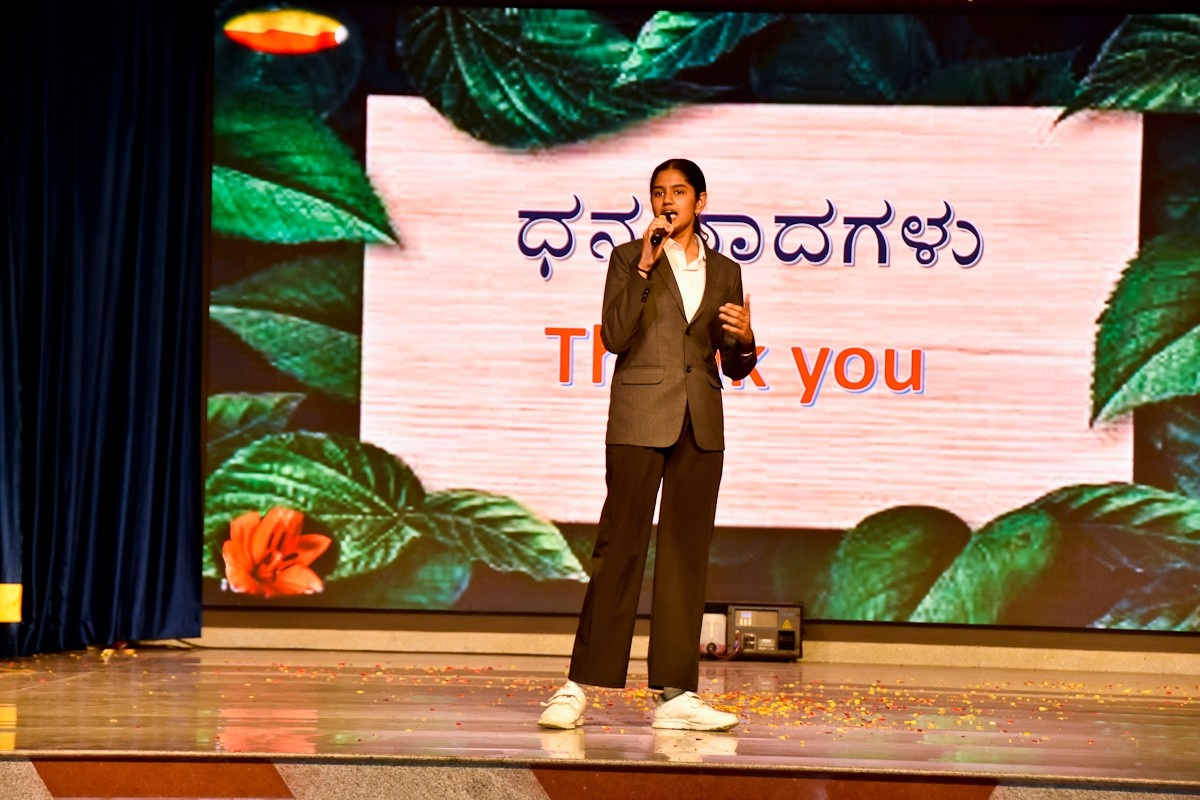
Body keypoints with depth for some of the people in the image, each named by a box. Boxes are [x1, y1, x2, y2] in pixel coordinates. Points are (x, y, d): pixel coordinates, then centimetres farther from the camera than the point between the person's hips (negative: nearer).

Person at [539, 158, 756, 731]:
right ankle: (579, 686, -1)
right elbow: (614, 337, -9)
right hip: (639, 418, -3)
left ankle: (675, 694, 5)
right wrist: (645, 265, -14)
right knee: (619, 547, -6)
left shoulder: (724, 271, 14)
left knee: (687, 553, 3)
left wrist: (743, 339, -7)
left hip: (701, 425, 4)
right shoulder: (629, 259, 5)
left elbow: (735, 367, 15)